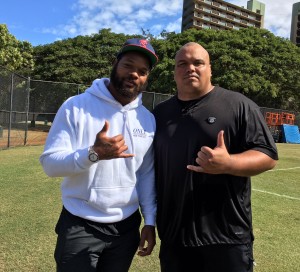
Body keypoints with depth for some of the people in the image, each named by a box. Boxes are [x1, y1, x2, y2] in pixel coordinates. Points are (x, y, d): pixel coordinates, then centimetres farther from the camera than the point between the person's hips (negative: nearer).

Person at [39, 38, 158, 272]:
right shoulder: (76, 107, -10)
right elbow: (49, 163, -14)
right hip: (80, 226, -3)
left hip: (127, 227, 4)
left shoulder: (148, 119, 1)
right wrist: (93, 154, -30)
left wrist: (150, 221, 4)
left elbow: (147, 174, 6)